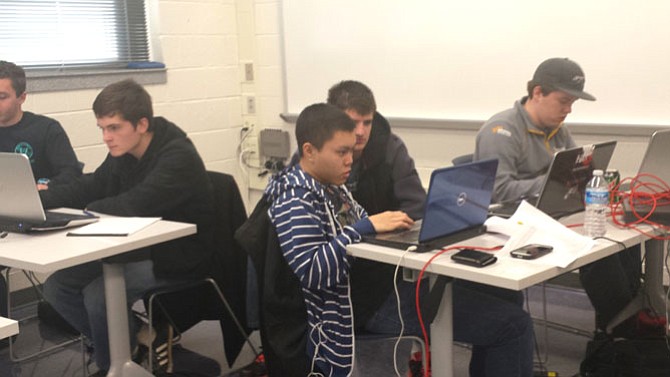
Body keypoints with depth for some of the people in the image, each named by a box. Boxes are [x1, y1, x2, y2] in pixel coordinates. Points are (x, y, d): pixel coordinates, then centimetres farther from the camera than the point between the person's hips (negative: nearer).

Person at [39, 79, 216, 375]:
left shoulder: (178, 157, -23)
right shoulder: (124, 151, 4)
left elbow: (137, 204, -33)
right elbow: (89, 188, 5)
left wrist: (92, 207, -14)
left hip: (179, 261, -9)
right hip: (139, 250, 9)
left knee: (98, 294, -26)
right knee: (57, 285, 0)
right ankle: (132, 342, 14)